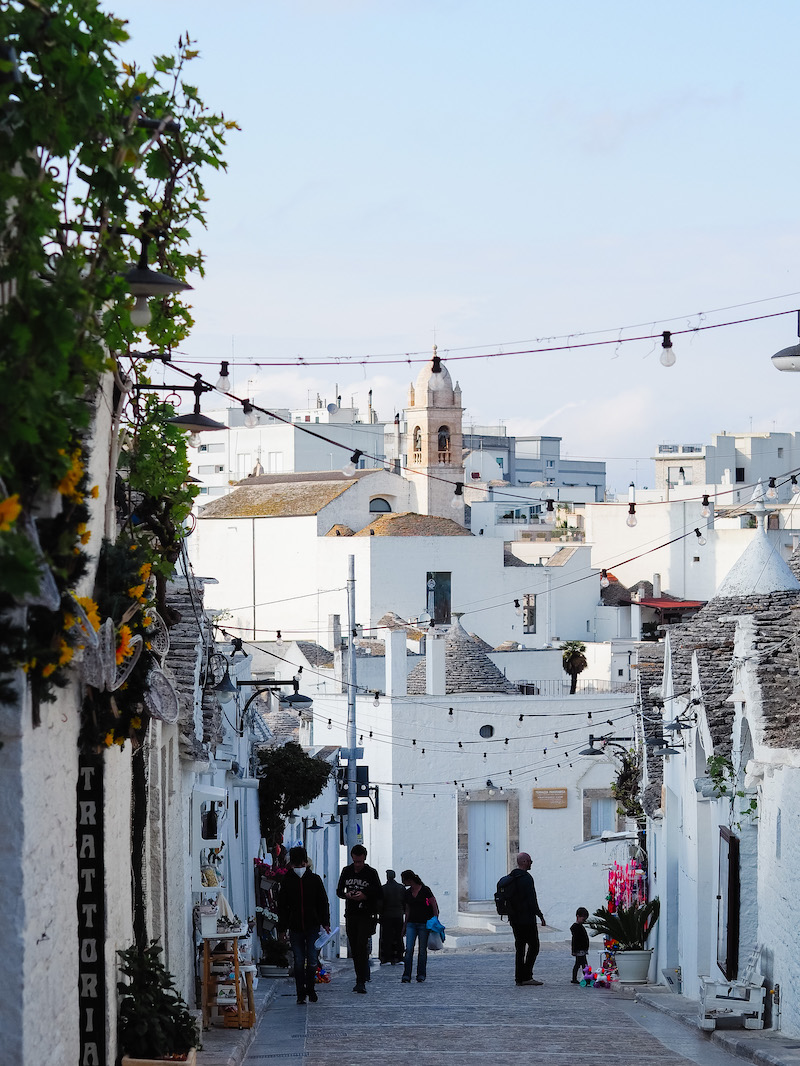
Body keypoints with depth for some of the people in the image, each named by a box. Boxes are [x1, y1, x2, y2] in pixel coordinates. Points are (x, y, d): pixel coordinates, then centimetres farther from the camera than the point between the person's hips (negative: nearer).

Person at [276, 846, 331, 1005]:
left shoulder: (315, 879, 3)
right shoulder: (286, 881, 2)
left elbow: (323, 902, 7)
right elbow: (282, 906, 4)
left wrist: (325, 923, 1)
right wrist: (282, 927, -3)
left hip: (312, 926, 0)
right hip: (295, 928, 0)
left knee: (312, 960, 0)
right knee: (299, 961, 0)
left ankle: (311, 989, 16)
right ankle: (301, 993, 6)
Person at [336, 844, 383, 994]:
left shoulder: (371, 873, -3)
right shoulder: (346, 871, 9)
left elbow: (380, 894, -1)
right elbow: (339, 891, 15)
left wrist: (365, 896, -17)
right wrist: (347, 895, -7)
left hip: (366, 916, -5)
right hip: (350, 915, 5)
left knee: (362, 947, -15)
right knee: (354, 949, 6)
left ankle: (361, 982, -18)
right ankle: (361, 978, 15)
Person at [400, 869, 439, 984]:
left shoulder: (425, 890, -7)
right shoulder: (407, 893, 9)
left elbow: (435, 906, -5)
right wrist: (405, 925, 19)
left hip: (424, 924, -4)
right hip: (411, 924, 4)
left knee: (422, 950, 2)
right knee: (409, 949, -8)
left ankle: (421, 975, 12)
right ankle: (406, 976, -9)